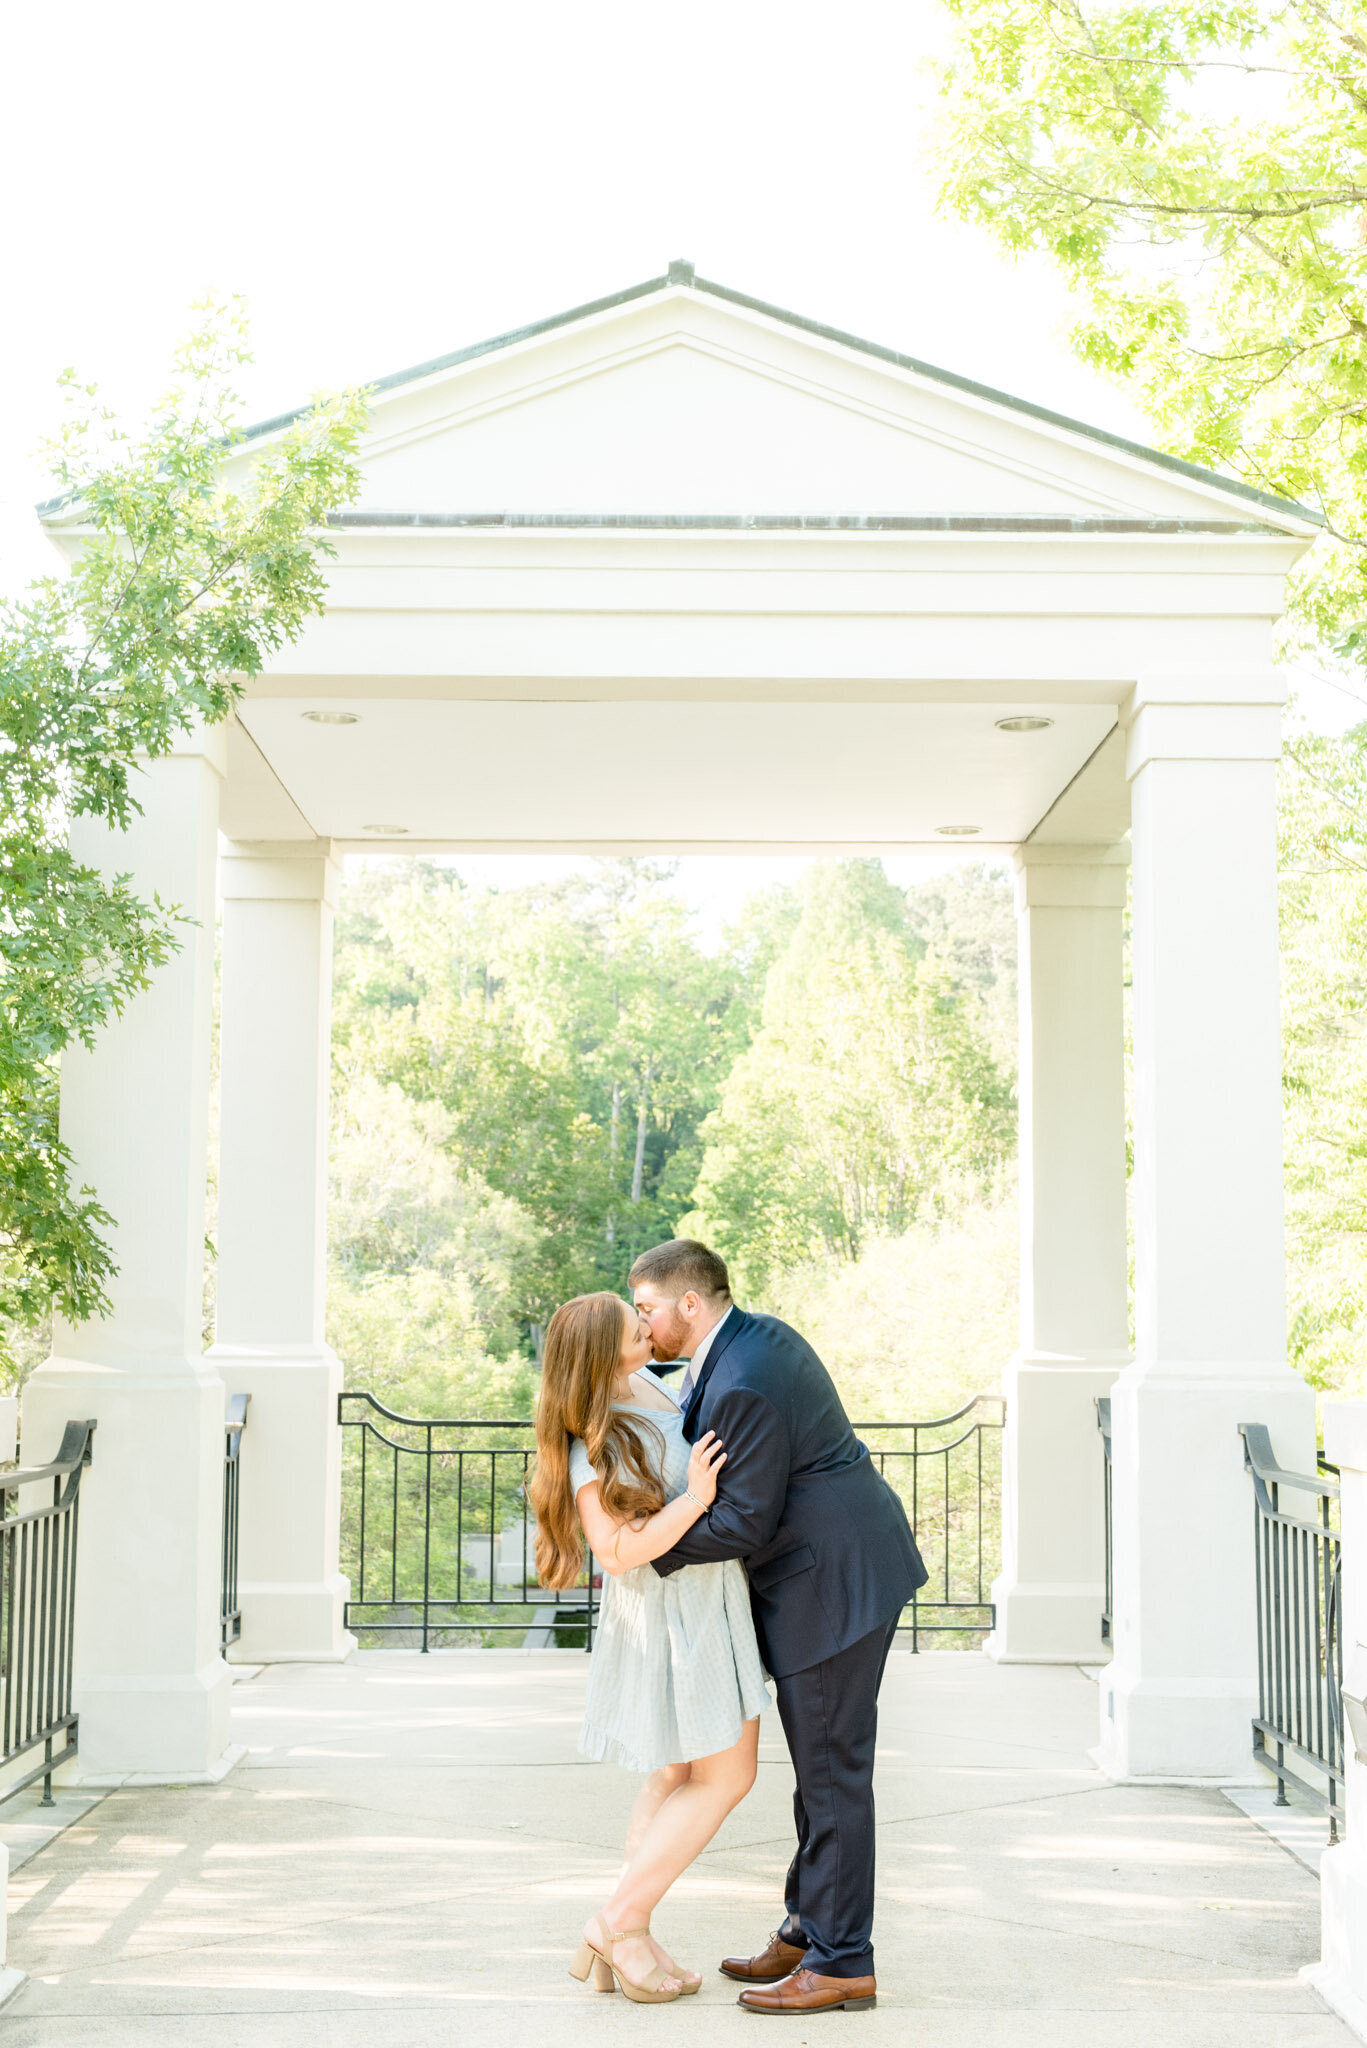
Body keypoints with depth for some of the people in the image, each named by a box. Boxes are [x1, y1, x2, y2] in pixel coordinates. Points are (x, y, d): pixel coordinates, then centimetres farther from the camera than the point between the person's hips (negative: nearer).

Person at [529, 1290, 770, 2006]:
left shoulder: (641, 1383, 3)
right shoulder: (595, 1449, -24)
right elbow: (618, 1550, -26)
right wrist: (696, 1497, -32)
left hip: (708, 1600, 9)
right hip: (675, 1614, -9)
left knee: (678, 1775, 13)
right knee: (725, 1778, -2)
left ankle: (630, 1940, 18)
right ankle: (619, 1921, 4)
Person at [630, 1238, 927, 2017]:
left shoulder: (741, 1387, -23)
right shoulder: (759, 1334, 9)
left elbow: (745, 1523, -21)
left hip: (833, 1581, -11)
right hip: (838, 1568, 11)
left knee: (833, 1770, -4)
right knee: (822, 1765, 15)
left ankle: (841, 1962, 3)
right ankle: (810, 1931, 24)